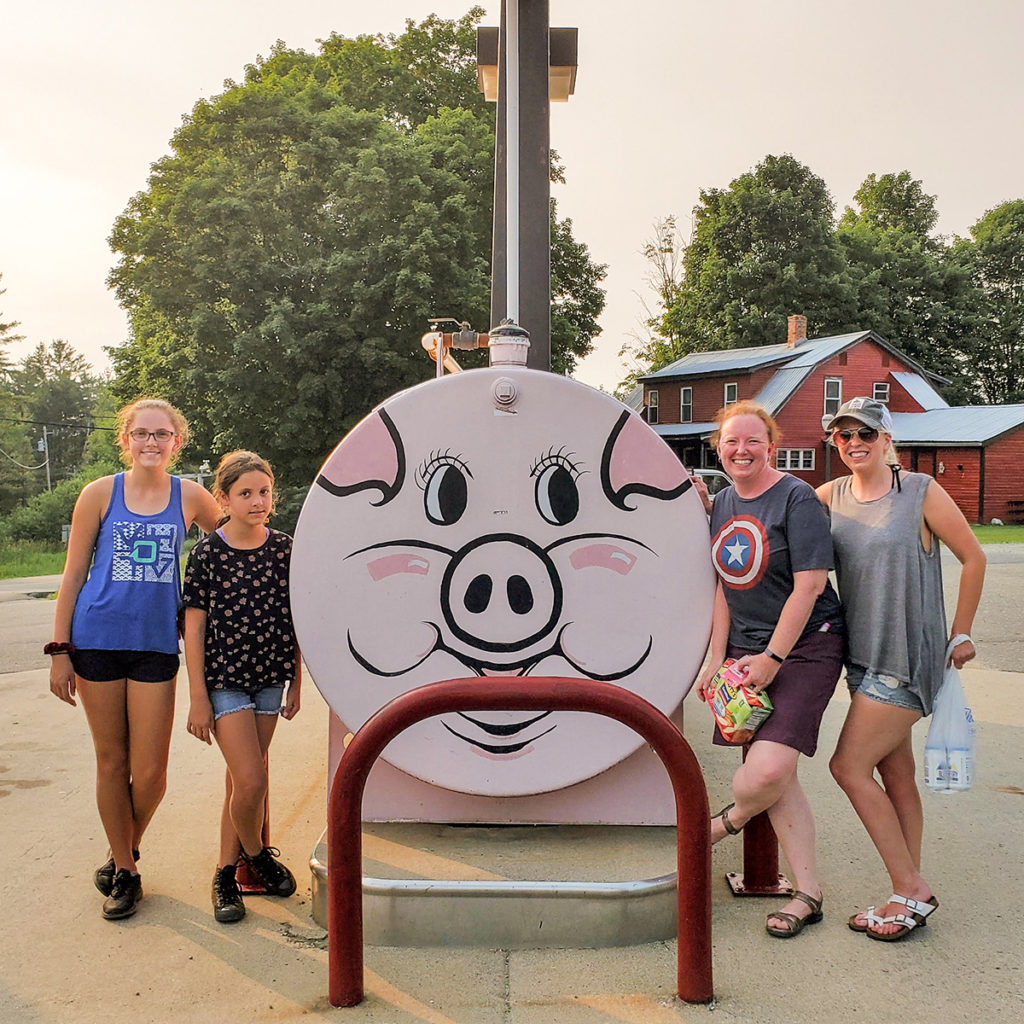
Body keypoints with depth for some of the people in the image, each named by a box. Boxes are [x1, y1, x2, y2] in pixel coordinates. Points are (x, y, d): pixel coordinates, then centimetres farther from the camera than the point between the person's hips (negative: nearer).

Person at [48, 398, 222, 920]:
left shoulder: (189, 496, 3)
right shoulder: (100, 493, 1)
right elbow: (73, 574, 3)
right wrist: (60, 650, 0)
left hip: (157, 643, 1)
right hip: (98, 639, 0)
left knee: (150, 772, 0)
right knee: (112, 761, 8)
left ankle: (126, 850, 29)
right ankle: (124, 870, 25)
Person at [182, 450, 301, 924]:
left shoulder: (284, 548, 0)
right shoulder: (207, 553, -8)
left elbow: (295, 620, 6)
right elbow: (194, 627, -7)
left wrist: (295, 684, 7)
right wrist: (198, 698, -8)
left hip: (269, 678, 3)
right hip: (224, 679, -3)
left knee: (242, 777, 12)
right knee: (251, 780, -9)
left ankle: (226, 870, 26)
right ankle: (256, 854, 19)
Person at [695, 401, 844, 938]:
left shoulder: (797, 498, -11)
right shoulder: (722, 503, 10)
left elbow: (809, 586, -15)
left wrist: (771, 658, -14)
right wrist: (717, 660, 8)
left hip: (805, 646, -6)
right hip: (747, 651, 6)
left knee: (767, 770, -17)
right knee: (777, 777, 5)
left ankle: (726, 821, 16)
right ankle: (808, 893, 18)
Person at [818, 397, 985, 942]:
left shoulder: (921, 491, -8)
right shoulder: (831, 496, 6)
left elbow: (973, 558, -1)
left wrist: (960, 634, 2)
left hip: (908, 657, -6)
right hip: (863, 655, 6)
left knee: (849, 766, -8)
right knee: (895, 777, 12)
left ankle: (910, 889, 6)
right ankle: (910, 893, 23)